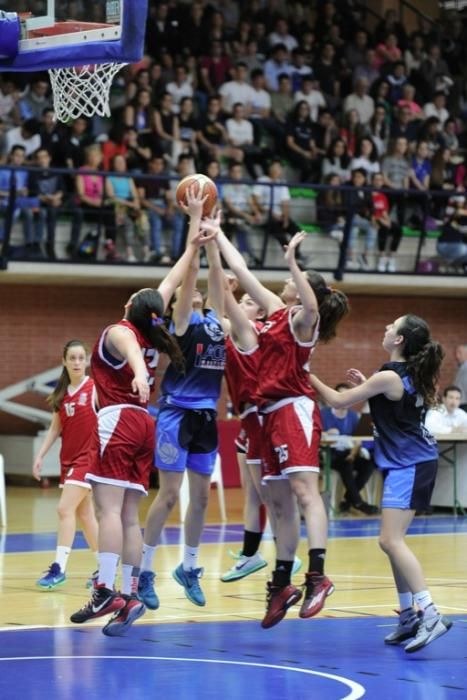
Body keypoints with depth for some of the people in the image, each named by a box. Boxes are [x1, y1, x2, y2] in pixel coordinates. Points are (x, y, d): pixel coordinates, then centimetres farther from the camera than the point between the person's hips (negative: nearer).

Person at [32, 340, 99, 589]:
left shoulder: (95, 388, -9)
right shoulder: (61, 393, 8)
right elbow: (55, 428, 14)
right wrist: (40, 455, 8)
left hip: (88, 457, -7)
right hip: (69, 458, 7)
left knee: (65, 509, -15)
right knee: (84, 514, 11)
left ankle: (59, 567, -14)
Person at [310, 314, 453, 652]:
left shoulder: (389, 377, -16)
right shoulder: (413, 374, 9)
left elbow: (339, 401, -8)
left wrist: (310, 378, 5)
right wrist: (365, 384, 17)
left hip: (409, 465, -9)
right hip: (411, 462, 9)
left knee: (391, 540, -15)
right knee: (394, 540, 13)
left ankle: (431, 615, -23)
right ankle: (409, 615, 16)